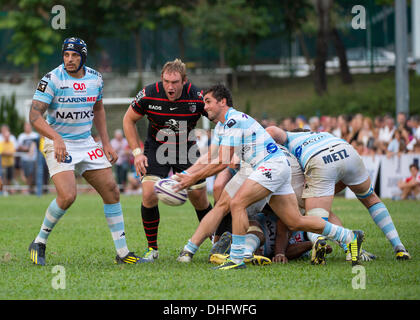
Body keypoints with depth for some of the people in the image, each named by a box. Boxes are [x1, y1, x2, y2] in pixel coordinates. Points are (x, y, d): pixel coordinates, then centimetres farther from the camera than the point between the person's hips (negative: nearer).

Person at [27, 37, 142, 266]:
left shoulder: (95, 79, 4)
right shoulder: (52, 79, -14)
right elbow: (34, 116, -19)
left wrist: (106, 143, 14)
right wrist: (56, 138, -34)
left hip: (86, 143, 6)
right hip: (59, 144, -6)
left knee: (111, 191, 1)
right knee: (67, 196, -23)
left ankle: (122, 253, 9)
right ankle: (39, 244, -2)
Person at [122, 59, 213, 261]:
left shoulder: (197, 97, -21)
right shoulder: (149, 95, -19)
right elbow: (129, 120, -3)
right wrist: (137, 152, -8)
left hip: (187, 149, 0)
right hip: (156, 148, 0)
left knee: (199, 199, 0)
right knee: (149, 195, -17)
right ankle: (152, 248, -1)